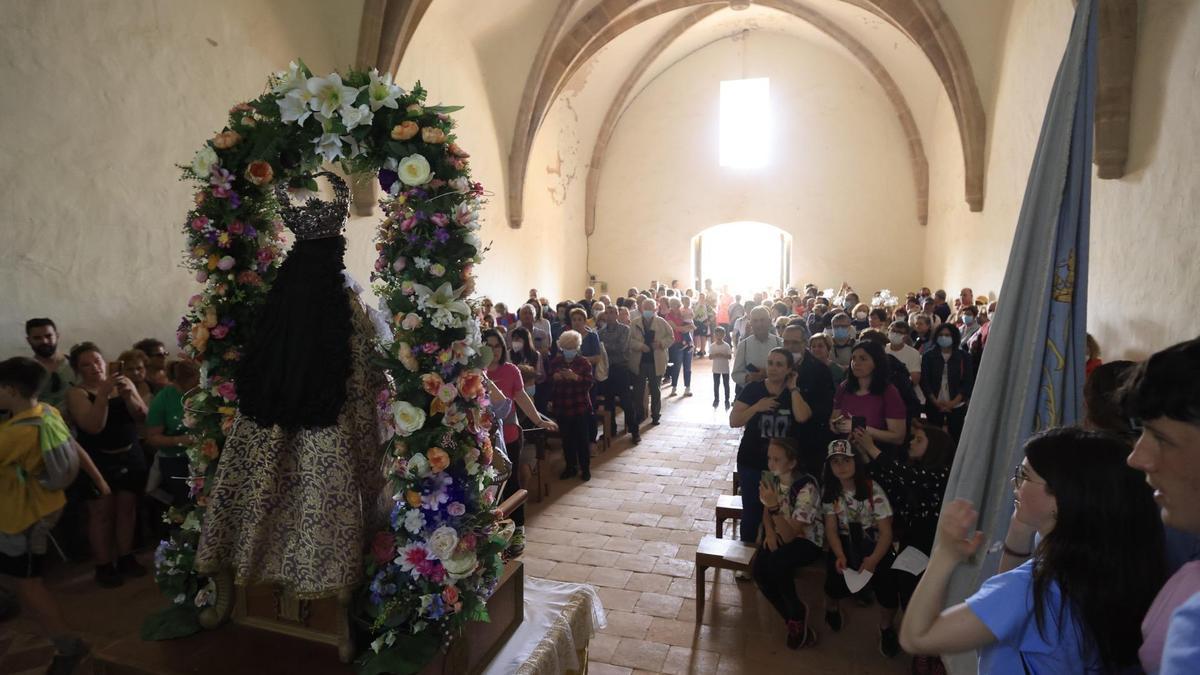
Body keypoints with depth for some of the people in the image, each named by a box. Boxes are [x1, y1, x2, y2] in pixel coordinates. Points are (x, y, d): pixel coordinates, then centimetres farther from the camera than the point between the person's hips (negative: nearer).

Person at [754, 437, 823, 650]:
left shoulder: (806, 488, -27)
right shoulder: (772, 478, -7)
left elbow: (790, 536, -29)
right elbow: (766, 511, 12)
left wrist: (775, 507, -42)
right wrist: (769, 532, -8)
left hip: (807, 540, -6)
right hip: (780, 533, 6)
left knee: (776, 563, -33)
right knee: (758, 569, -22)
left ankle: (797, 613, -3)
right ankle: (794, 620, -1)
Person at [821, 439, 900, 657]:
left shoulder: (873, 489, -12)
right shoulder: (829, 490, -3)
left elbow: (886, 532, -12)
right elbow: (831, 529, -3)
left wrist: (873, 559, -26)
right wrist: (840, 555, -20)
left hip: (874, 543, -1)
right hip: (845, 542, 2)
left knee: (886, 574, -27)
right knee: (836, 572, -25)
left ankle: (887, 627, 3)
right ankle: (832, 607, 12)